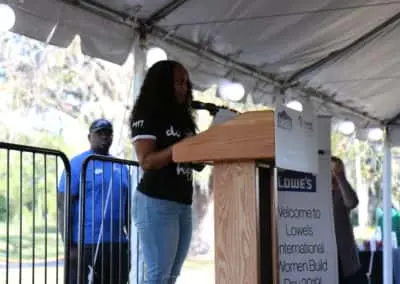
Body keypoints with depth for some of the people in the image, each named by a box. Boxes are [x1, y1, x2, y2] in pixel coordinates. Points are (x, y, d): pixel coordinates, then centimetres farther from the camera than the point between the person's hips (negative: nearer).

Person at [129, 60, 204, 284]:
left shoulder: (183, 120, 19)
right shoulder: (147, 116, -1)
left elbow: (198, 165, 17)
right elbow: (147, 162, -12)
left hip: (184, 204, 7)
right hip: (156, 203, -7)